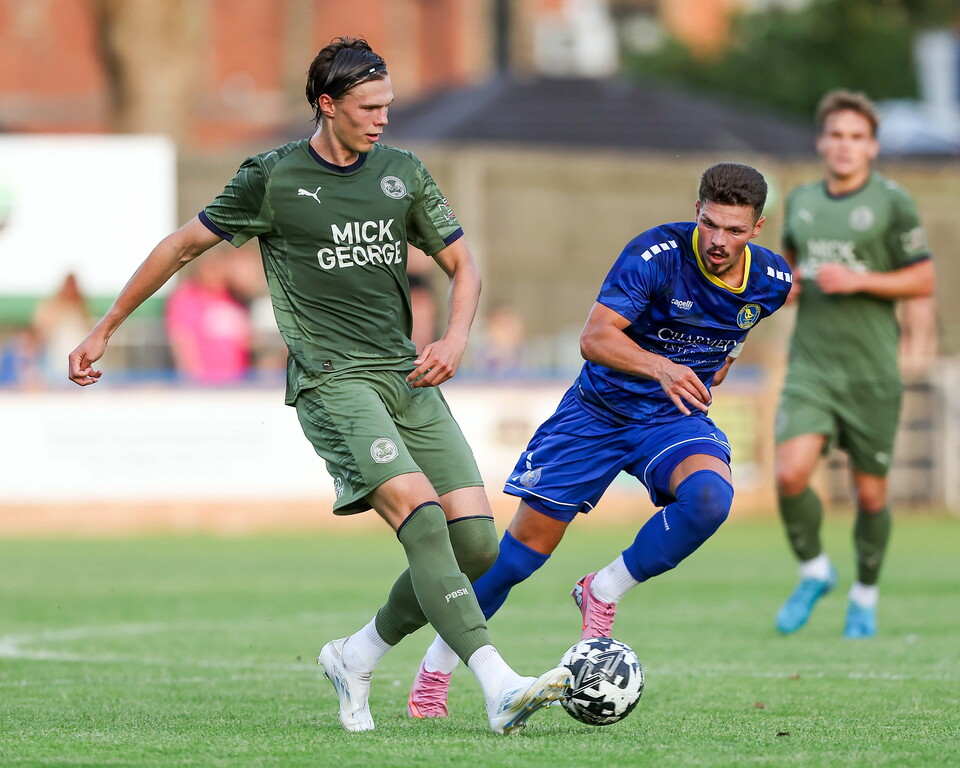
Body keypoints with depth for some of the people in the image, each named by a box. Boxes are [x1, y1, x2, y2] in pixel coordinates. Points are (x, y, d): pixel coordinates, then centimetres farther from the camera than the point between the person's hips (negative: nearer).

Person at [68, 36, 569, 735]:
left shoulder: (402, 171, 12)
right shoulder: (273, 179, -1)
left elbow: (463, 265, 20)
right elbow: (183, 246, 10)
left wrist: (455, 339, 0)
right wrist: (105, 329, 14)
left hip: (408, 378, 6)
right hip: (333, 381, -6)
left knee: (477, 544, -6)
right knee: (420, 514, -26)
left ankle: (356, 658, 15)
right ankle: (499, 687, -36)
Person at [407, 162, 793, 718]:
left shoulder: (773, 281, -9)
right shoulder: (656, 254, -24)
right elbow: (596, 337, -35)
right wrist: (660, 367, -50)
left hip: (676, 418, 3)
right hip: (601, 408, -3)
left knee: (710, 496, -32)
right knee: (529, 544, -1)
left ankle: (604, 594, -10)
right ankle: (439, 663, 20)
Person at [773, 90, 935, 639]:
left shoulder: (892, 202, -4)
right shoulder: (801, 201, 9)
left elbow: (924, 281, -3)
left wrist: (859, 281, -15)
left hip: (872, 371, -2)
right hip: (811, 366, 2)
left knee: (871, 493, 4)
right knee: (791, 474, -17)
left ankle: (866, 596, 27)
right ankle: (814, 571, 8)